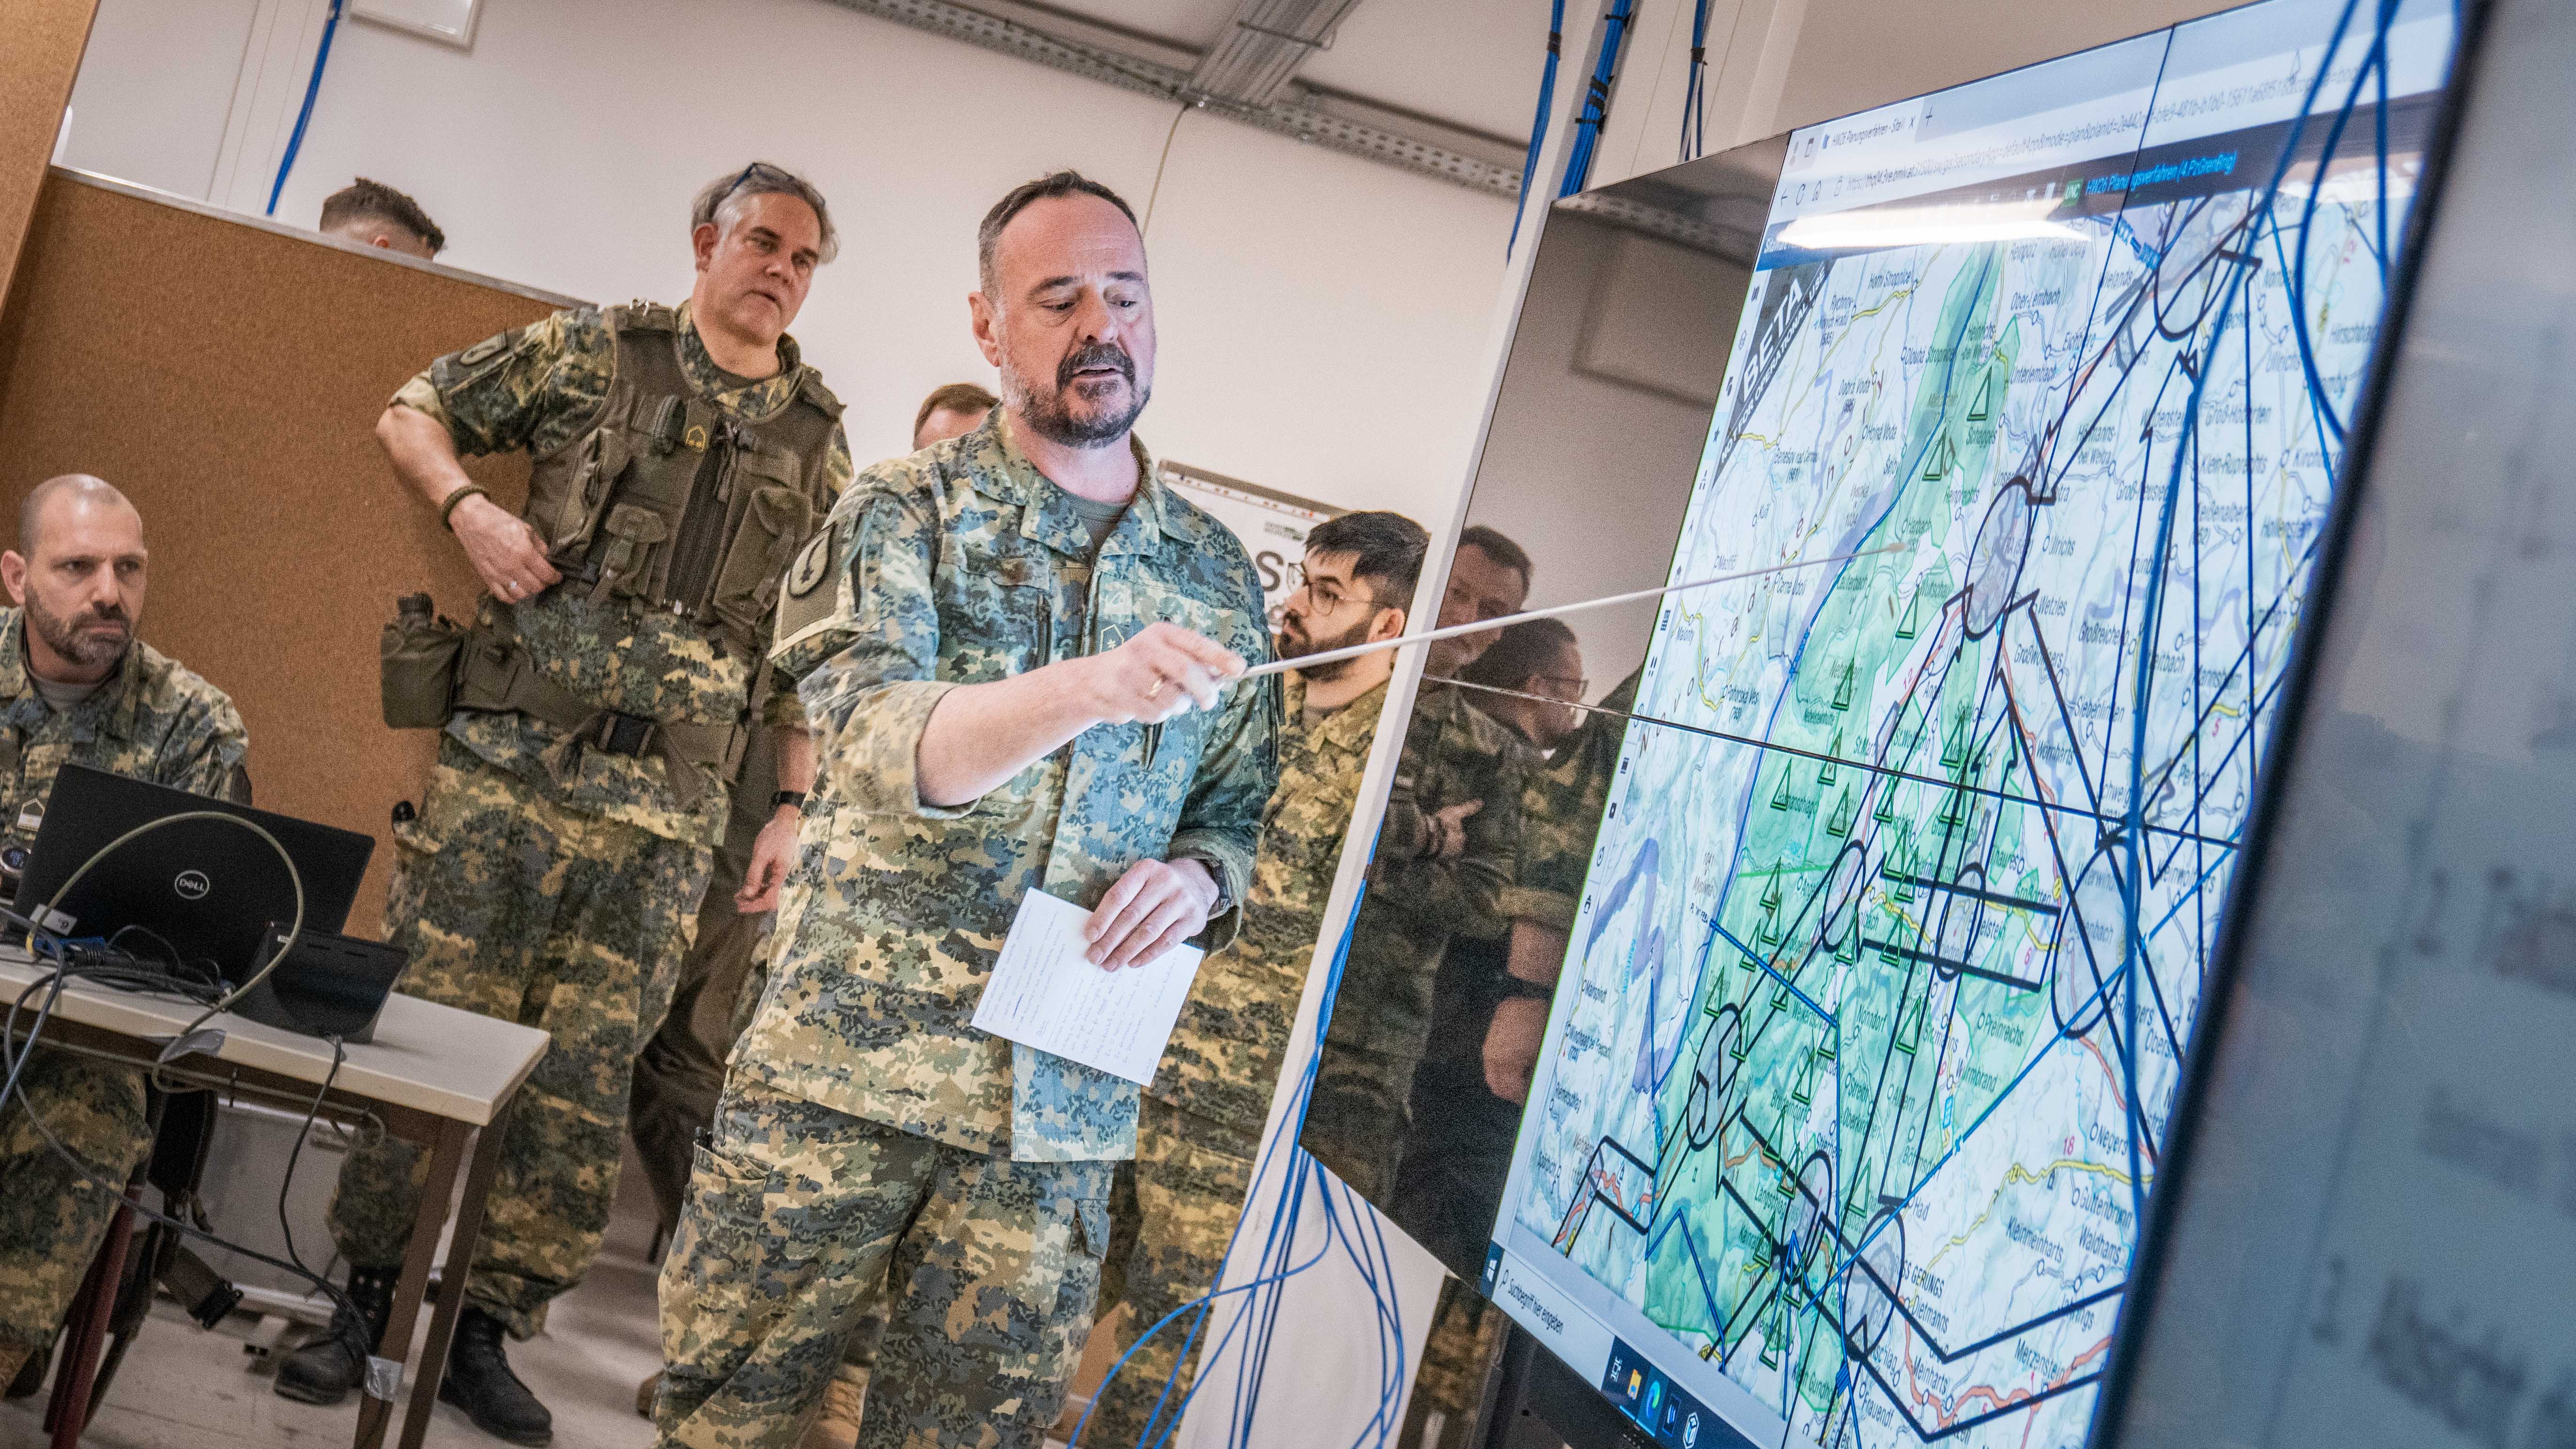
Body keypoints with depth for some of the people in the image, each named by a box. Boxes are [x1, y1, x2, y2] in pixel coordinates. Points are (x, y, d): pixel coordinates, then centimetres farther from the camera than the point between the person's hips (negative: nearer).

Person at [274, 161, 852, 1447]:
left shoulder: (817, 444, 12)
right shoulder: (595, 351, 5)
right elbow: (412, 411, 12)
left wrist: (793, 806, 6)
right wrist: (469, 508, -7)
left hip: (665, 810, 2)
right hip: (508, 761, -2)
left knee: (586, 1072, 2)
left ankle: (487, 1325, 14)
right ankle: (369, 1291, 15)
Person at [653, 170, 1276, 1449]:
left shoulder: (1216, 572, 10)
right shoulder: (906, 511, 0)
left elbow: (1239, 810, 17)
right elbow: (878, 741, -18)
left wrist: (1196, 878, -8)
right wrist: (1086, 691, -36)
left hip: (1061, 1107, 3)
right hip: (847, 1057, -2)